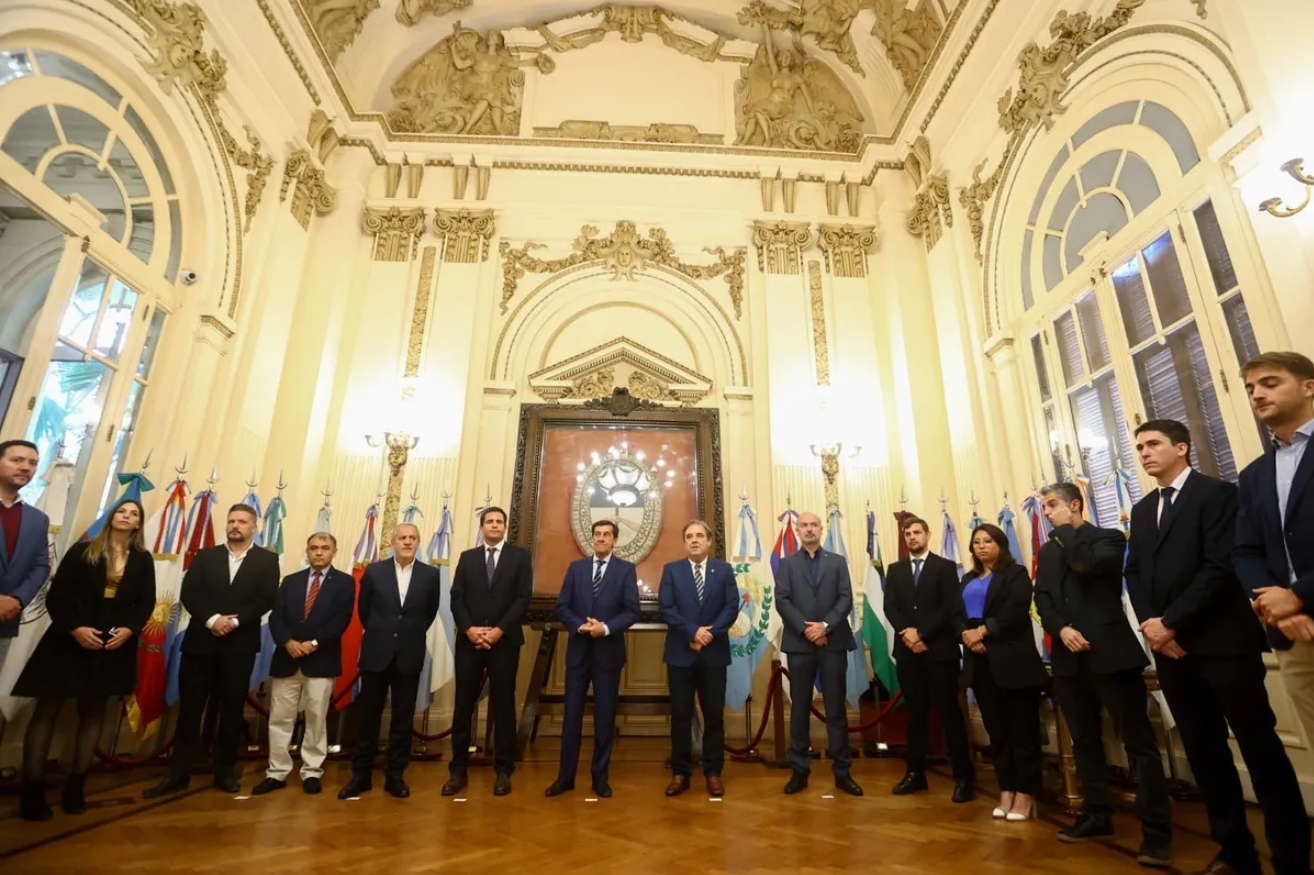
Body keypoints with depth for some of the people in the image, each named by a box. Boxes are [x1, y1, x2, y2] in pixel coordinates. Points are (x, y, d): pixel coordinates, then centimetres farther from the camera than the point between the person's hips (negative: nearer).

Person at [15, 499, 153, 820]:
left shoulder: (143, 560, 5)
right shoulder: (82, 550, 0)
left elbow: (147, 602, 3)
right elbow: (56, 594, -4)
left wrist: (129, 629, -13)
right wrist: (74, 628, -17)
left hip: (115, 643, 2)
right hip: (70, 640, -2)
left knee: (94, 711, 9)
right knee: (47, 710, 0)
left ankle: (76, 786, 18)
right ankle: (32, 790, 8)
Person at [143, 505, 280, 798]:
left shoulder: (266, 560, 2)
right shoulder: (205, 556, 8)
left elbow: (266, 599, -7)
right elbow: (189, 593, -2)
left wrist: (234, 621, -18)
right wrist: (212, 619, -16)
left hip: (240, 645, -1)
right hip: (201, 640, 2)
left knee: (232, 709, 7)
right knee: (190, 708, 7)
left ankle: (225, 771, 20)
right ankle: (179, 773, 18)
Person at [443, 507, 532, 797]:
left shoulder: (520, 556, 3)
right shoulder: (467, 557, 11)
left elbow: (523, 598, -5)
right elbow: (456, 598, 4)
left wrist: (499, 630, -13)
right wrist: (469, 629, -11)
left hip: (505, 641, -2)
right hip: (469, 640, 2)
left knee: (503, 705, 5)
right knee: (464, 705, 6)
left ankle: (503, 771, 16)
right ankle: (459, 770, 19)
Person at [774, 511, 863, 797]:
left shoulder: (838, 562, 9)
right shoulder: (787, 564, 7)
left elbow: (846, 599, -1)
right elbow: (782, 601, -3)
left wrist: (825, 626, -14)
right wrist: (805, 628, -14)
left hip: (833, 642, 0)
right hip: (799, 644, 0)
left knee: (836, 708, 6)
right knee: (800, 708, 7)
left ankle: (842, 771, 16)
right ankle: (799, 770, 16)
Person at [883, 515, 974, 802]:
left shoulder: (945, 567, 0)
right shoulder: (895, 570, 11)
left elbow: (949, 608, -9)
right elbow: (890, 607, 3)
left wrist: (921, 633, -14)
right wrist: (907, 632, -13)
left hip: (939, 649, -3)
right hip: (907, 650, 3)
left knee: (950, 712, 2)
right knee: (915, 713, 10)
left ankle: (963, 777, 12)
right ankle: (915, 773, 18)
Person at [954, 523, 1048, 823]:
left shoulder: (1015, 573, 0)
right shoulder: (968, 579, 18)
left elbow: (1015, 612, -15)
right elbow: (957, 615, 9)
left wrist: (983, 631, -16)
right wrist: (967, 635, -11)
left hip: (1013, 660, -5)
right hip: (980, 662, 5)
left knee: (1022, 730, 2)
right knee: (996, 730, 10)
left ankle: (1025, 794, 10)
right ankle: (1006, 792, 18)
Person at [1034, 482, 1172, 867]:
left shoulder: (1108, 537, 0)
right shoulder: (1048, 551, 16)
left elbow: (1088, 565, -22)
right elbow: (1042, 600, 7)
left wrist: (1065, 530, -9)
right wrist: (1061, 629, -10)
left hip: (1110, 654, -6)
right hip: (1069, 658, 6)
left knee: (1138, 742, -1)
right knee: (1085, 742, 14)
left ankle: (1156, 831, 7)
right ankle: (1097, 816, 26)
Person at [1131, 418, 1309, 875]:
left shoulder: (1217, 493, -5)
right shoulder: (1142, 509, 15)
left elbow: (1221, 566, -14)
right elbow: (1134, 573, 11)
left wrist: (1170, 622, -15)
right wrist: (1150, 624, -5)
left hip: (1223, 644, -6)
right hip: (1171, 649, 6)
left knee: (1261, 751, 4)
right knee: (1204, 756, 12)